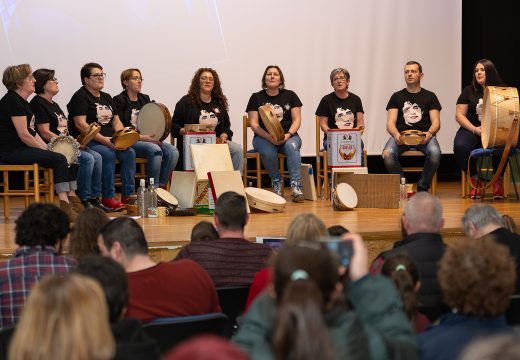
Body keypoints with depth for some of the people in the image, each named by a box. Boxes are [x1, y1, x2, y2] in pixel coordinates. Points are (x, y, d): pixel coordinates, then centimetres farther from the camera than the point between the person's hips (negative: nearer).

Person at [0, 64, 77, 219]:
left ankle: (67, 202, -9)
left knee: (63, 158, -2)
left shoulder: (21, 101, 18)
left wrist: (47, 148, 4)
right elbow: (24, 135, -18)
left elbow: (32, 132, 17)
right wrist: (45, 150, -10)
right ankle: (65, 205, -20)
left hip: (21, 149, 10)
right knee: (59, 159, -19)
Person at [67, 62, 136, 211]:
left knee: (129, 153, -17)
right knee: (108, 154, -33)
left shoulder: (107, 98, 21)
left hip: (110, 141, 7)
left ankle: (128, 196, -16)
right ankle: (108, 198, -27)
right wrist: (103, 140, -23)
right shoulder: (80, 97, -4)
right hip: (87, 142, -7)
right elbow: (80, 124, -16)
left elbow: (116, 121, 20)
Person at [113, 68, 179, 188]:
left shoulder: (145, 99, 19)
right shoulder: (119, 101, -2)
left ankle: (162, 186, -14)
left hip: (149, 140, 7)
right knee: (155, 150, -33)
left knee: (172, 151, -19)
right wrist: (141, 137, -19)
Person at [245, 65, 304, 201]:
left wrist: (288, 135, -16)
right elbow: (254, 124, -1)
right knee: (268, 152, -35)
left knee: (292, 146, -35)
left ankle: (296, 186, -41)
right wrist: (269, 137, -18)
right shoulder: (256, 98, 7)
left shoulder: (290, 95, 11)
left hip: (288, 135, 1)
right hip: (264, 137, 0)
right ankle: (276, 183, -12)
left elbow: (297, 120, 4)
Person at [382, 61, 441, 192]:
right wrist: (396, 135, -17)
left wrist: (429, 133, -18)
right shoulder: (397, 96, 18)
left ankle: (423, 188, -12)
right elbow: (390, 123, 7)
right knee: (388, 154, -32)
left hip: (423, 136, 0)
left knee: (435, 153, -34)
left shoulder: (430, 96, 16)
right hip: (401, 135, 0)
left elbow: (436, 122, 7)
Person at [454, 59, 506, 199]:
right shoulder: (469, 91, 11)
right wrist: (475, 129, -11)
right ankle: (476, 181, -9)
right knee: (460, 146, -32)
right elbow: (459, 115, 5)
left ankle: (499, 181, -11)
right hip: (471, 129, 1)